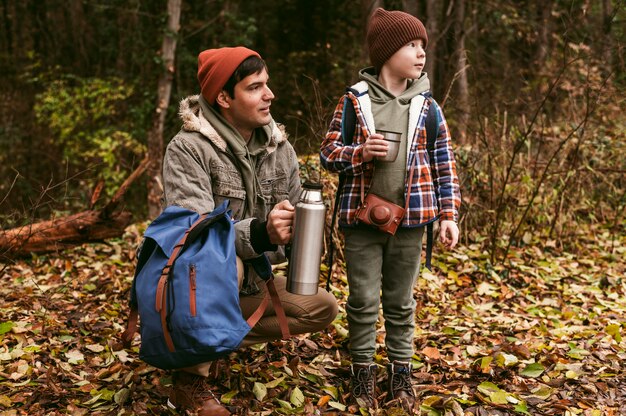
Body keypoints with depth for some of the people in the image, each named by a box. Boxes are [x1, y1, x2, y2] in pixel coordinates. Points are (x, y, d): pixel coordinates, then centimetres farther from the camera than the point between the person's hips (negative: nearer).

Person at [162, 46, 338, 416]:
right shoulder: (188, 148, -21)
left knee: (324, 308, -2)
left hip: (251, 279, 6)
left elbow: (294, 218, -2)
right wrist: (260, 233, -49)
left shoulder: (280, 148, -3)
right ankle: (191, 378, -19)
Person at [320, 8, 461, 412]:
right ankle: (363, 368, 23)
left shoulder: (426, 106, 3)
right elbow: (328, 151, 1)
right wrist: (360, 152, -19)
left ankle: (401, 371, 26)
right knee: (363, 300, 7)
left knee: (401, 302, 12)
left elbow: (445, 164, 6)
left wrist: (448, 214, 0)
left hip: (409, 221, 2)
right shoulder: (355, 100, -2)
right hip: (362, 218, -1)